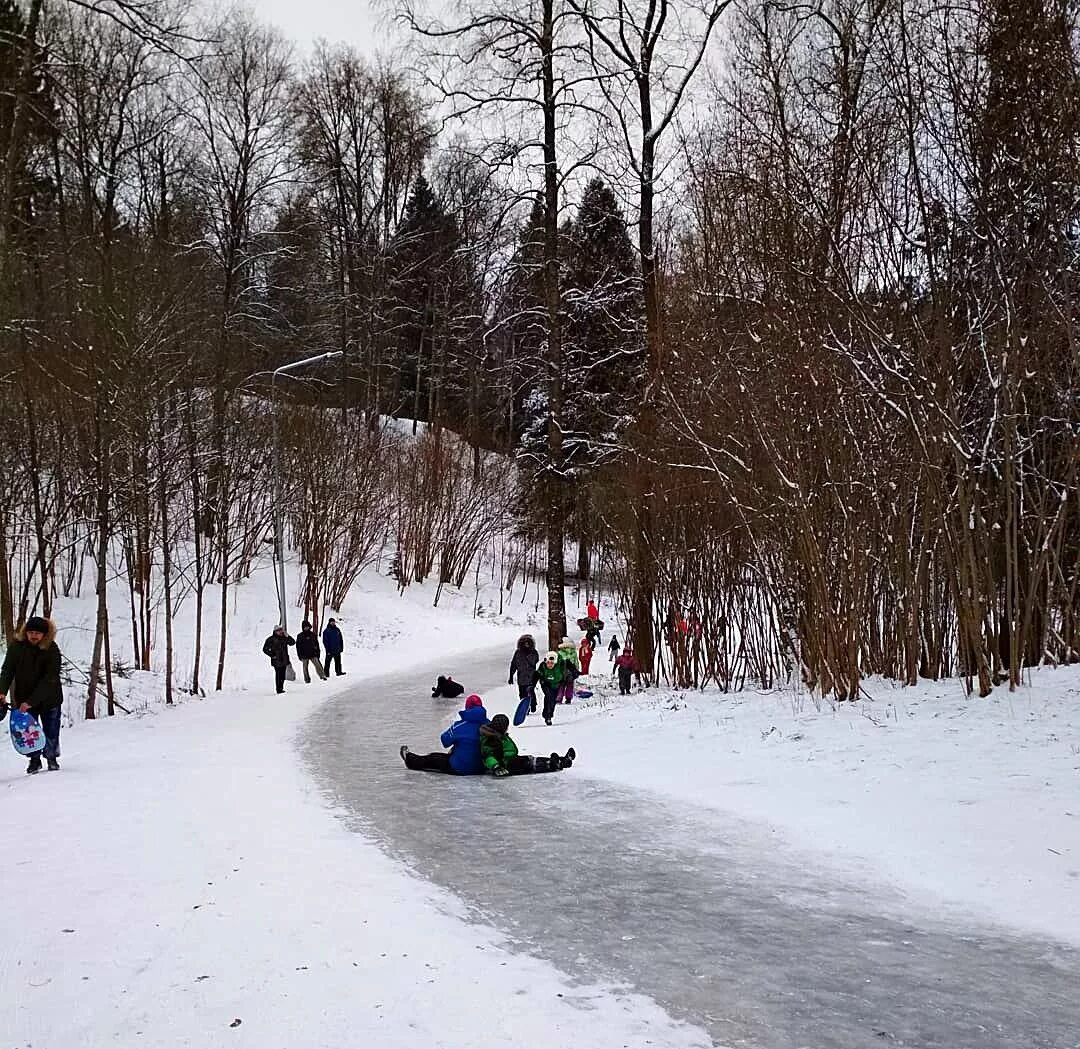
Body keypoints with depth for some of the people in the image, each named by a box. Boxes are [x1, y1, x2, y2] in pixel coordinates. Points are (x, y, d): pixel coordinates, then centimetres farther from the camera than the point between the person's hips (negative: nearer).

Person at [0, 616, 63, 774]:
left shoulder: (52, 650, -20)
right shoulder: (16, 646, -12)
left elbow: (49, 679, -23)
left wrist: (31, 701, -28)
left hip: (49, 698, -2)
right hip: (24, 698, 2)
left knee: (51, 731, 4)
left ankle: (52, 758, 25)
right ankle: (34, 760, 17)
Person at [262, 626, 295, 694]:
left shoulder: (284, 638, 8)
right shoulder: (271, 639, -5)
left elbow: (293, 642, 4)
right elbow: (265, 649, -2)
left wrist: (287, 636, -8)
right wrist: (272, 655, -9)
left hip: (284, 660, 5)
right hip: (276, 661, -5)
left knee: (282, 675, 8)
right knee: (278, 674, -9)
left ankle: (281, 688, 19)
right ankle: (279, 690, -7)